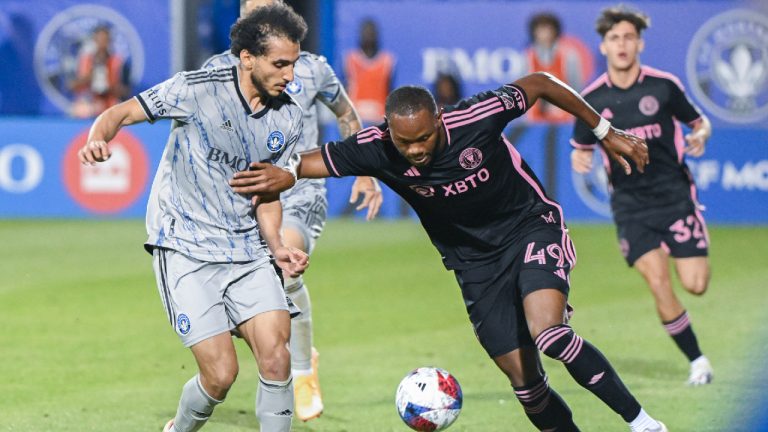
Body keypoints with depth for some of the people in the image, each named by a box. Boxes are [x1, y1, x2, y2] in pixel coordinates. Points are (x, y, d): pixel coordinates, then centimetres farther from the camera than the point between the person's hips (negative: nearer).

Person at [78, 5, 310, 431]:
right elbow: (121, 113, -6)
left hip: (247, 250, 5)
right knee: (220, 373, -10)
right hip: (185, 248, -5)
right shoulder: (198, 89, -11)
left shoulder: (287, 119, 4)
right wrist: (98, 137, -30)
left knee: (276, 358, -14)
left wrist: (277, 247, -6)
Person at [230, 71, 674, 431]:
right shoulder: (378, 149, -19)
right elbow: (320, 159, -13)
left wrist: (605, 131, -3)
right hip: (475, 262, 4)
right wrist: (285, 175, -37)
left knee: (549, 333, -29)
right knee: (525, 382, -2)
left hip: (531, 226, -4)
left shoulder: (477, 117, -26)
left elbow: (540, 83, -11)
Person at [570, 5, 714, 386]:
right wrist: (579, 159, -11)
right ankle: (696, 360, 2)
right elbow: (582, 147, 12)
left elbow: (699, 122, 9)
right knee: (658, 283, -13)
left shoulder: (664, 85, -4)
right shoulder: (591, 99, -1)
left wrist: (700, 136, -14)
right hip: (630, 204, 1)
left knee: (695, 285, -7)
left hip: (675, 196, 0)